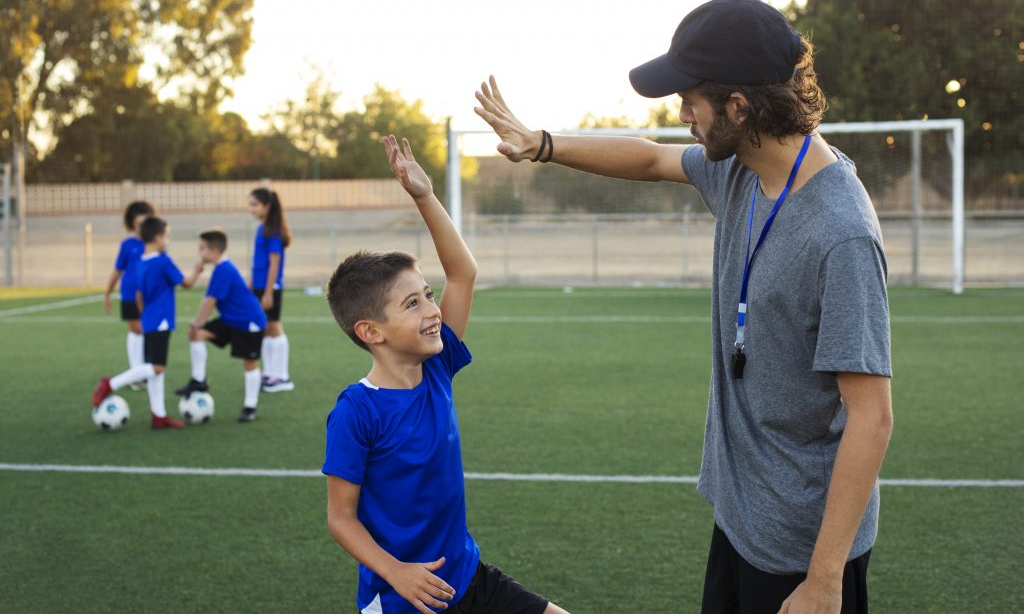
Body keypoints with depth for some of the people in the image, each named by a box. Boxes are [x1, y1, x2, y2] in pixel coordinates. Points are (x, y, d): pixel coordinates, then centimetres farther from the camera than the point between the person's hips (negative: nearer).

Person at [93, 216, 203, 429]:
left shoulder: (141, 264, 10)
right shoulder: (164, 262, -13)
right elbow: (187, 283, -4)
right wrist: (197, 271, 15)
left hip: (148, 322, 9)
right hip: (161, 322, -9)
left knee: (155, 368, 9)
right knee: (156, 367, -11)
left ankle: (159, 416, 11)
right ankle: (110, 384, -16)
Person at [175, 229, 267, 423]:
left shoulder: (223, 270, -23)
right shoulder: (222, 268, 7)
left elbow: (211, 300, -24)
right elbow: (209, 300, 13)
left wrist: (197, 323, -16)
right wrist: (197, 324, 9)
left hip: (249, 323, -9)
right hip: (230, 320, 9)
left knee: (250, 363, 0)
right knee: (196, 334, -3)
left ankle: (250, 407, 11)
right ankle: (199, 381, 3)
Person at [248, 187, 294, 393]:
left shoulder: (273, 230, -16)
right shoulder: (262, 228, 10)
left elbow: (274, 262, -18)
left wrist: (268, 292, -19)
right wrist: (252, 286, 19)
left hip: (271, 287, -9)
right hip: (260, 286, 9)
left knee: (274, 327, -3)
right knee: (264, 329, 14)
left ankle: (283, 377, 4)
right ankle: (269, 373, 23)